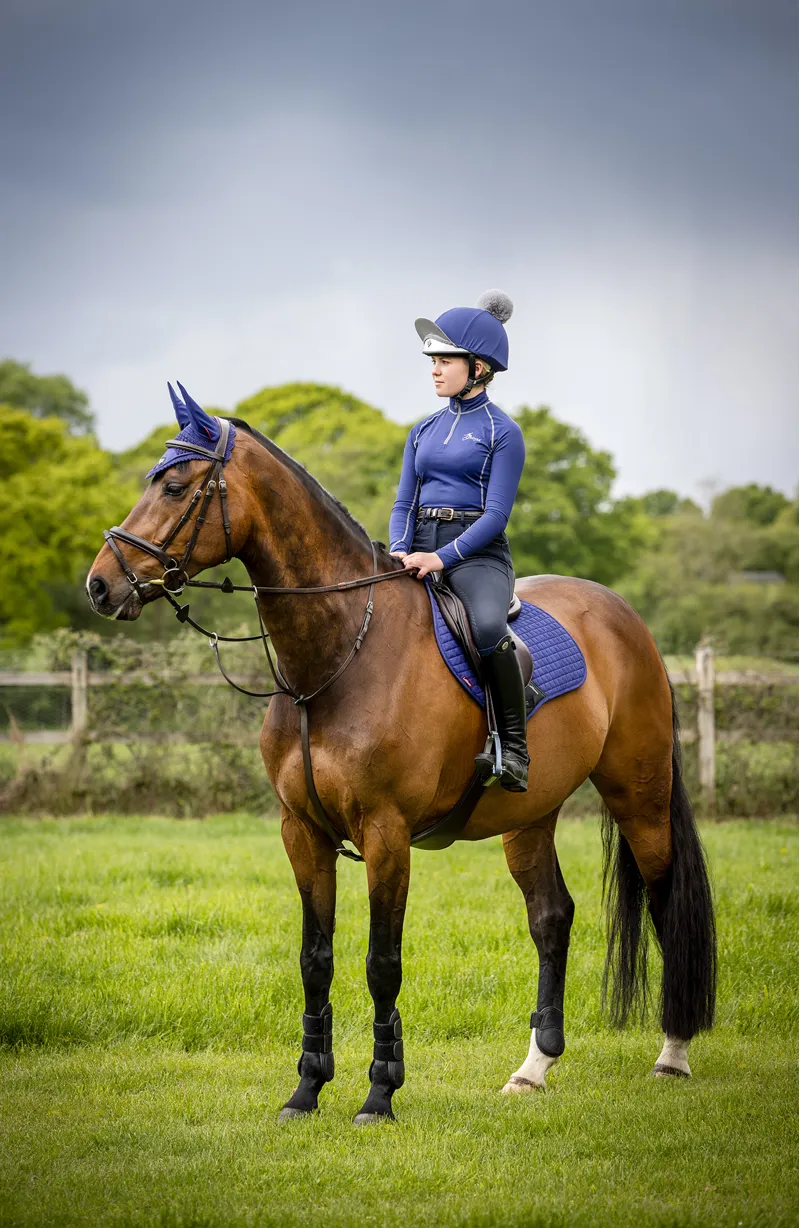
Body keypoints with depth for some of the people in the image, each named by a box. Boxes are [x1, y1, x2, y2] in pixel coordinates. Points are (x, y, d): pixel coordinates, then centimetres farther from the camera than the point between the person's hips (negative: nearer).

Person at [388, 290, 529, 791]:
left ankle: (514, 748, -25)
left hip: (476, 553, -6)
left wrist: (442, 558, -21)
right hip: (420, 551, 6)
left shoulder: (502, 432, -1)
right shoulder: (424, 430, 17)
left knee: (488, 628, -37)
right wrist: (400, 552, -7)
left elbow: (496, 514, -10)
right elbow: (404, 502, 15)